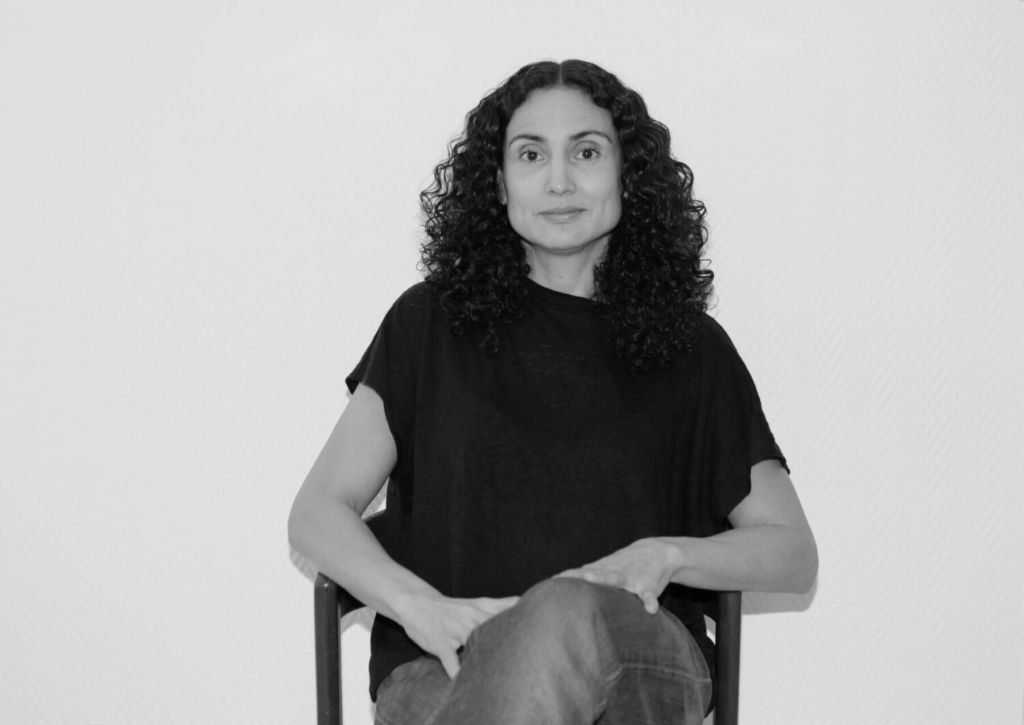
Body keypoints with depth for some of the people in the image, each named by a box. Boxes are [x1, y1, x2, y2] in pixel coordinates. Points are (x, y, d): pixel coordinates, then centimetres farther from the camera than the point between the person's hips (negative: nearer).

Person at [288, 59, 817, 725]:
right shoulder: (432, 322, 12)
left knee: (570, 616, -38)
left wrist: (665, 554, -6)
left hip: (638, 658, 1)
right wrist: (420, 607, -11)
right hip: (445, 669, 0)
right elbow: (318, 513, 10)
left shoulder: (689, 345, 13)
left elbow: (794, 555, 15)